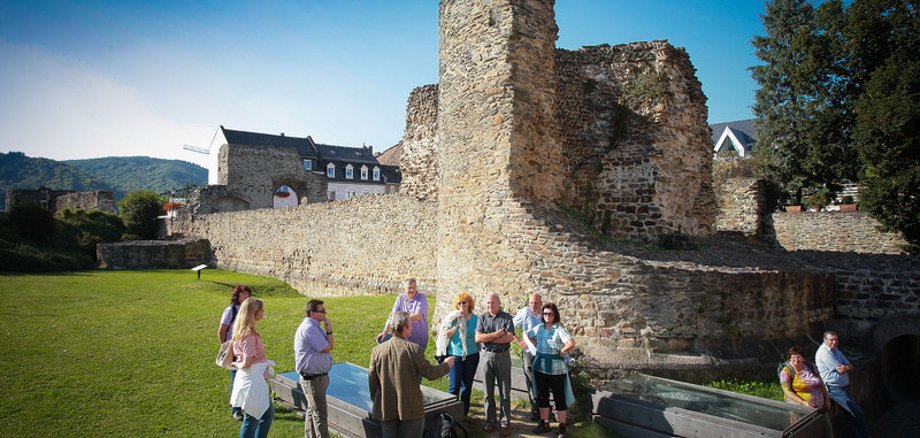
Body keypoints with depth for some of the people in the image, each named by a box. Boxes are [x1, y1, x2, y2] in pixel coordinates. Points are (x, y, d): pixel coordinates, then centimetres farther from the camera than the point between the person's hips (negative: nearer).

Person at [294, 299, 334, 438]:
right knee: (320, 414, 1)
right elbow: (327, 349, -19)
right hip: (313, 378, -10)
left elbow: (330, 345, 9)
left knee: (312, 410, 21)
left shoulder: (316, 326, 8)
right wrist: (328, 329, -6)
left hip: (318, 376, 10)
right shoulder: (309, 328, -23)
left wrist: (329, 330, -6)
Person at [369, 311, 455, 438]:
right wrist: (446, 364, 8)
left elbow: (372, 380, 1)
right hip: (410, 408, -3)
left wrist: (375, 400, 17)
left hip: (386, 409, 4)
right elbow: (430, 373, -10)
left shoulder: (377, 350, -5)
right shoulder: (414, 349, -17)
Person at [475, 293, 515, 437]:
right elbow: (478, 338, -7)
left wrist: (487, 338, -12)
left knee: (504, 392, 4)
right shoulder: (482, 318, 3)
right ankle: (490, 420, 20)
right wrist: (496, 335, -14)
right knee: (488, 391, 10)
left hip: (503, 356, -2)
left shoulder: (507, 318, -2)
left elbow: (509, 337, -14)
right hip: (486, 356, 2)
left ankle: (506, 422, 13)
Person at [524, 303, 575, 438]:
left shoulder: (559, 329, -13)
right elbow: (528, 335, 24)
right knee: (542, 396, 15)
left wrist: (561, 352, -13)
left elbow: (571, 344, -27)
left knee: (559, 397, 5)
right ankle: (545, 424, 29)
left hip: (556, 369, -6)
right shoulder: (539, 328, 5)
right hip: (540, 367, 6)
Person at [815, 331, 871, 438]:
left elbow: (850, 367, 10)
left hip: (844, 386, 9)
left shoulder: (836, 350, 14)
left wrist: (845, 367, -12)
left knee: (850, 414, 10)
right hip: (834, 388, -9)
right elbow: (840, 370, -18)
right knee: (858, 413, -8)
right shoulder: (824, 352, -17)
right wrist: (847, 367, 2)